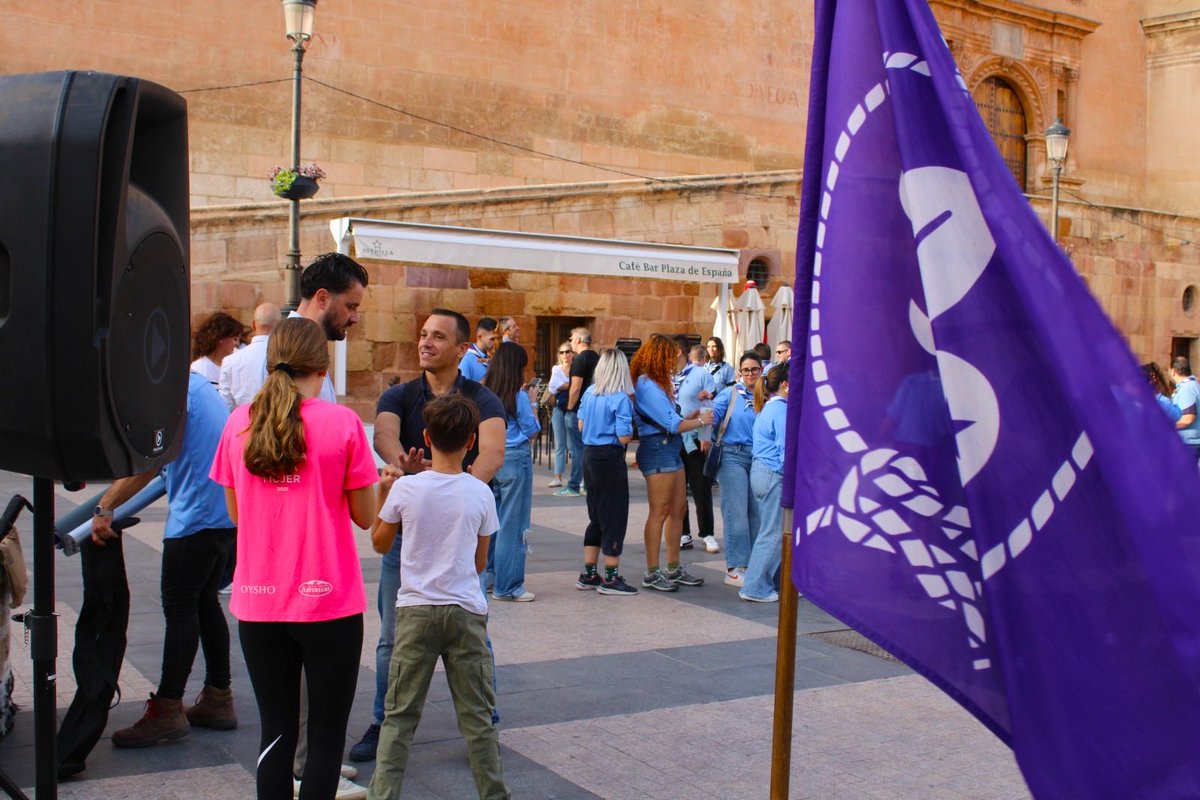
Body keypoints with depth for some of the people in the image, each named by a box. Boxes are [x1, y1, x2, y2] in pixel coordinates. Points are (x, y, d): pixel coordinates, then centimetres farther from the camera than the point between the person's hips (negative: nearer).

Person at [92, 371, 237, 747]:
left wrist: (105, 507, -18)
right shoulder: (195, 381, 16)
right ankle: (218, 701, 22)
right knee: (205, 603, 15)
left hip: (197, 516, -10)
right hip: (224, 514, 10)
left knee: (180, 608, -3)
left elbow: (148, 460, -22)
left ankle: (167, 710, 3)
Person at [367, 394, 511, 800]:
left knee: (399, 716, 8)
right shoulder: (480, 493, -3)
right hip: (467, 611, 0)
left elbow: (379, 543, 9)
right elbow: (480, 562, 7)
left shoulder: (405, 489, -6)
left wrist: (383, 492, 18)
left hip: (416, 610, 0)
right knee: (477, 717, 8)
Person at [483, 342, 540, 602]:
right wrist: (532, 404, 6)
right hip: (515, 458, -6)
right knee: (513, 523, 0)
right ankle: (508, 586, 5)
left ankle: (487, 576, 25)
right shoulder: (519, 397, -12)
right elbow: (532, 432, -6)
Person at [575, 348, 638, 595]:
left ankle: (588, 574, 22)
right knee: (615, 517, 2)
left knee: (597, 516, 17)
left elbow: (581, 426, 13)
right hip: (610, 458, -7)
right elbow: (624, 437, -17)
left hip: (589, 455, 7)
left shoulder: (589, 393, 5)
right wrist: (631, 426, 1)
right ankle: (611, 578, 6)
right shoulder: (621, 398, -15)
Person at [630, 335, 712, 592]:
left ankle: (674, 569, 20)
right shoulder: (646, 385, -14)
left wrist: (689, 417, 6)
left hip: (670, 449, 10)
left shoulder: (656, 383, 18)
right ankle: (652, 574, 0)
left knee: (678, 509, 12)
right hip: (658, 448, -10)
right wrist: (701, 421, -2)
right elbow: (673, 424, -15)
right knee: (659, 512, -6)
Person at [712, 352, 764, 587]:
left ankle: (753, 566, 17)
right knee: (737, 514, -4)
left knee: (757, 513, 6)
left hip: (758, 459, 3)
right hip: (733, 456, -3)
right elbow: (713, 416, -8)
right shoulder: (730, 394, 2)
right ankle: (735, 568, 2)